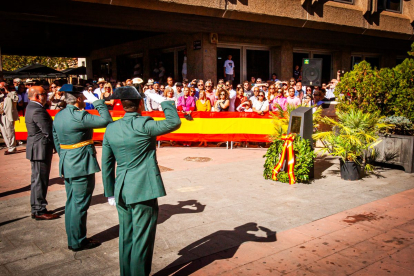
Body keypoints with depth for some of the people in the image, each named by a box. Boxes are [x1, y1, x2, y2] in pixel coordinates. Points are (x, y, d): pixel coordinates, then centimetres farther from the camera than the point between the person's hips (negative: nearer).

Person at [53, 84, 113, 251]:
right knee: (80, 205, 1)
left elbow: (56, 141, 16)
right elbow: (106, 120, -21)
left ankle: (72, 239, 28)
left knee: (71, 203, 17)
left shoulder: (58, 116, 9)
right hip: (81, 166, -9)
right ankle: (78, 242, 13)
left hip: (67, 166, 9)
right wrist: (97, 101, -10)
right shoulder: (78, 116, -19)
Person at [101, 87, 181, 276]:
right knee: (142, 239, 5)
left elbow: (106, 164, 8)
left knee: (126, 238, 18)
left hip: (122, 191, 7)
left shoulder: (111, 129, 4)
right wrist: (162, 101, -1)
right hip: (143, 190, -6)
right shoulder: (143, 125, -15)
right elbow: (174, 122, -13)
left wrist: (110, 192, 16)